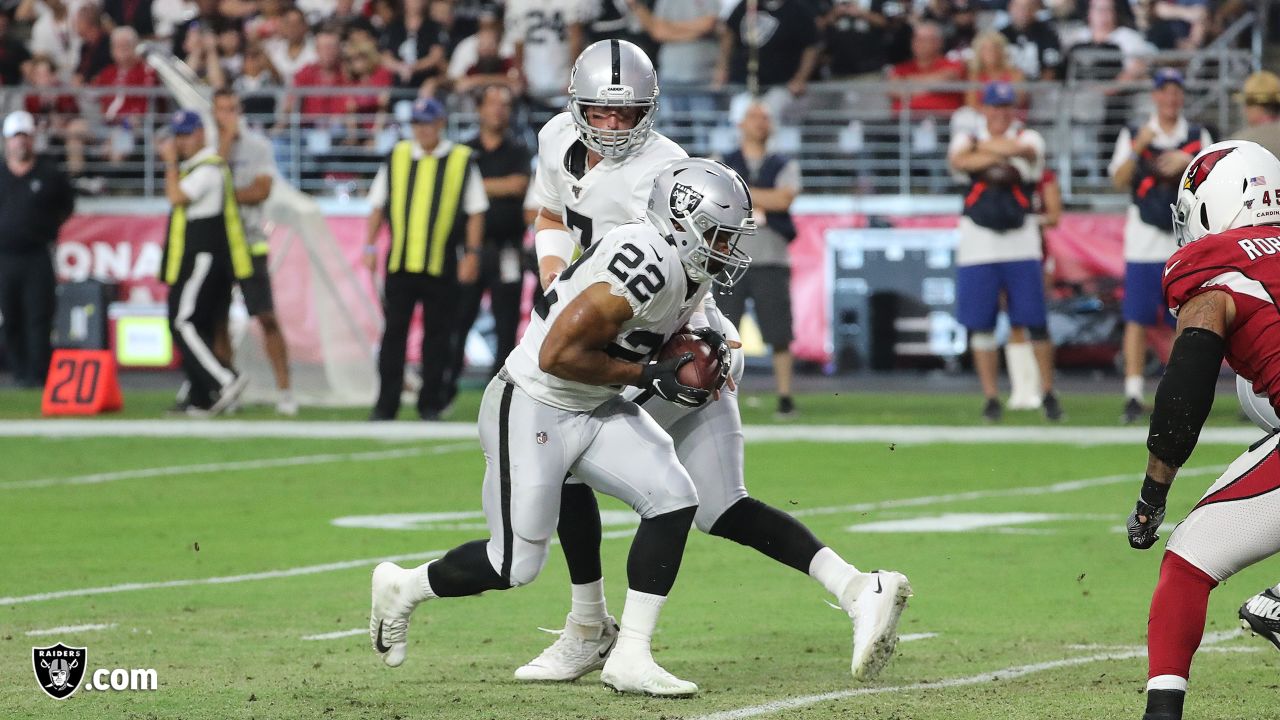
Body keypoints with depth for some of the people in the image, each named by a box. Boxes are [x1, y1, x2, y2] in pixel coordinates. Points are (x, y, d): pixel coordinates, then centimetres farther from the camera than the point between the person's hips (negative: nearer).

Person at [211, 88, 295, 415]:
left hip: (249, 241, -3)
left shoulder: (258, 145, 0)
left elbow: (262, 189, -9)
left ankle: (284, 390, -4)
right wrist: (226, 138, -10)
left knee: (267, 317, -6)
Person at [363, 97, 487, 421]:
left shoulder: (462, 161, 3)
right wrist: (370, 246, 6)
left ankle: (431, 404, 10)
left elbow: (475, 212, 3)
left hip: (441, 266, -2)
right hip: (399, 261, 2)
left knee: (437, 335, 3)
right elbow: (378, 206, 14)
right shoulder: (397, 157, 10)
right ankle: (386, 404, 2)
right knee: (393, 333, 0)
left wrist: (472, 253, -5)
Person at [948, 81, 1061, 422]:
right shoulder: (967, 138, 10)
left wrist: (983, 146, -9)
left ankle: (1048, 392, 8)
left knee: (1035, 320, -3)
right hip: (977, 244, 1)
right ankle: (991, 398, 7)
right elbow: (960, 161, -14)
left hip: (1020, 243, -1)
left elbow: (1023, 149, -18)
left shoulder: (1028, 138, 7)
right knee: (980, 323, 0)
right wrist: (1000, 155, -17)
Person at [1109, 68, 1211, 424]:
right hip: (1144, 241, -1)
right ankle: (1133, 396, -3)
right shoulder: (1133, 136, 8)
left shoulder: (1199, 137, 11)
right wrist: (1138, 148, -17)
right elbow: (1119, 180, -3)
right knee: (1137, 318, -5)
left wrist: (1187, 163, -14)